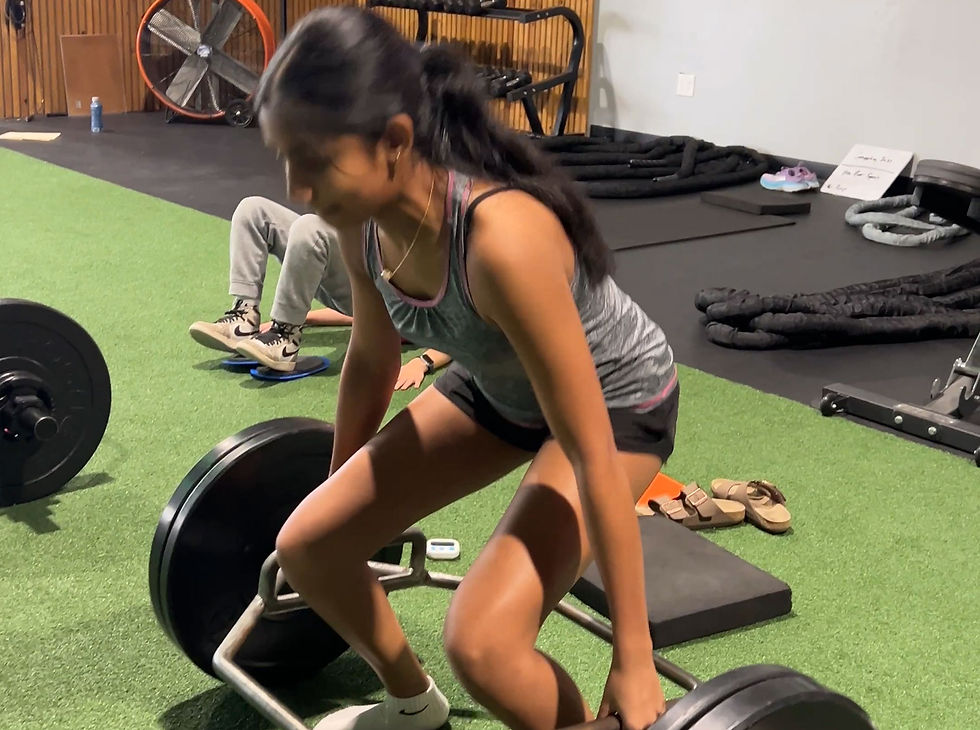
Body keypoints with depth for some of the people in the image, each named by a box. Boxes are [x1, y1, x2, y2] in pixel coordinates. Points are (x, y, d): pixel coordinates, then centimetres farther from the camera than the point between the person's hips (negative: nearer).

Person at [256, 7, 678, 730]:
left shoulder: (502, 241, -40)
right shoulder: (367, 217, -18)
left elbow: (593, 458, -34)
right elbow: (372, 358, 2)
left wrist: (633, 662, -27)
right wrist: (338, 485, 17)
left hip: (617, 401, -7)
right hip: (498, 387, 7)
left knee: (481, 643, -24)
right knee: (307, 545, 3)